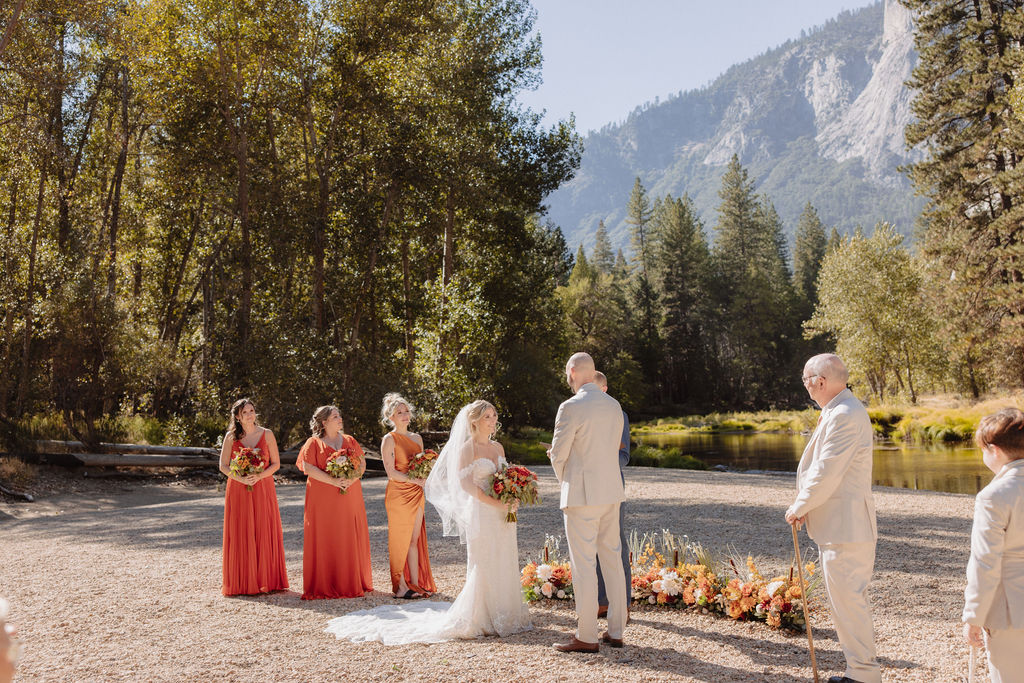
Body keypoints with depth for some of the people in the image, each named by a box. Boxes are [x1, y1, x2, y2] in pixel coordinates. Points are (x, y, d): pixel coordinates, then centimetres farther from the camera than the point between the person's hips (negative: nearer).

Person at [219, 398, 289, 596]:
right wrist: (241, 478, -14)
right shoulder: (231, 437, 3)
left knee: (264, 533, 1)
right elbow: (223, 466, 2)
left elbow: (276, 463, 3)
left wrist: (259, 476, -14)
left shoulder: (267, 435, 2)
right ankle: (240, 582, 8)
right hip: (238, 490, 0)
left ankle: (266, 580, 9)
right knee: (240, 534, 1)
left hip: (263, 489, 0)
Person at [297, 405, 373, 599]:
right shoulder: (313, 443, 3)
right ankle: (324, 586, 2)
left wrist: (352, 478, -11)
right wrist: (332, 480, -17)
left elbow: (362, 463, 10)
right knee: (324, 540, -4)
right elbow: (308, 467, -8)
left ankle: (353, 582, 11)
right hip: (323, 499, -4)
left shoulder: (350, 441, 16)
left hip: (350, 496, 4)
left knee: (351, 538, 3)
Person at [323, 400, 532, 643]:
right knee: (483, 566, -3)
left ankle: (503, 616, 19)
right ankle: (477, 620, 7)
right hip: (481, 513, -6)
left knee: (503, 564, 9)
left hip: (502, 517, 7)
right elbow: (464, 482, -14)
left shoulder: (498, 447, 13)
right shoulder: (467, 448, -7)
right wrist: (493, 502, -20)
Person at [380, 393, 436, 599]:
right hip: (398, 493, -6)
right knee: (399, 540, -1)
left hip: (416, 494, 6)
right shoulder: (389, 439, -6)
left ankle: (415, 583, 12)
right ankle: (400, 585, 6)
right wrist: (416, 480, -19)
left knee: (415, 539, 7)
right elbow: (391, 472, -13)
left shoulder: (417, 438, 14)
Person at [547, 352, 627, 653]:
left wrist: (564, 481, 11)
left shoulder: (571, 407, -14)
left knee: (583, 564, -2)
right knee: (612, 560, 13)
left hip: (582, 494, -7)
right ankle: (615, 631, 19)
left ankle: (586, 637, 4)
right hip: (612, 492, 8)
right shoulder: (614, 405, 9)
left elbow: (558, 454, -10)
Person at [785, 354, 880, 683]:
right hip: (838, 524, 11)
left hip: (846, 526, -11)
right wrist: (805, 507, 9)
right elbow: (821, 468, 17)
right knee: (846, 598, 17)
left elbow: (826, 473, -21)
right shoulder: (838, 411, 15)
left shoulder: (845, 415, -19)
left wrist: (799, 508, -9)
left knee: (847, 600, -4)